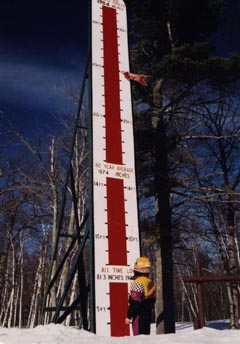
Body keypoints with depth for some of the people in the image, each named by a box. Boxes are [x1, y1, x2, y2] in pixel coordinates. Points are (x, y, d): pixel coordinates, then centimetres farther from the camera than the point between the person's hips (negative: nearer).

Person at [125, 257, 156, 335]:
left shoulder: (137, 282, -17)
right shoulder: (151, 283, 10)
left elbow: (134, 302, -19)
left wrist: (128, 316, -14)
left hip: (139, 315, -8)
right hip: (148, 315, 8)